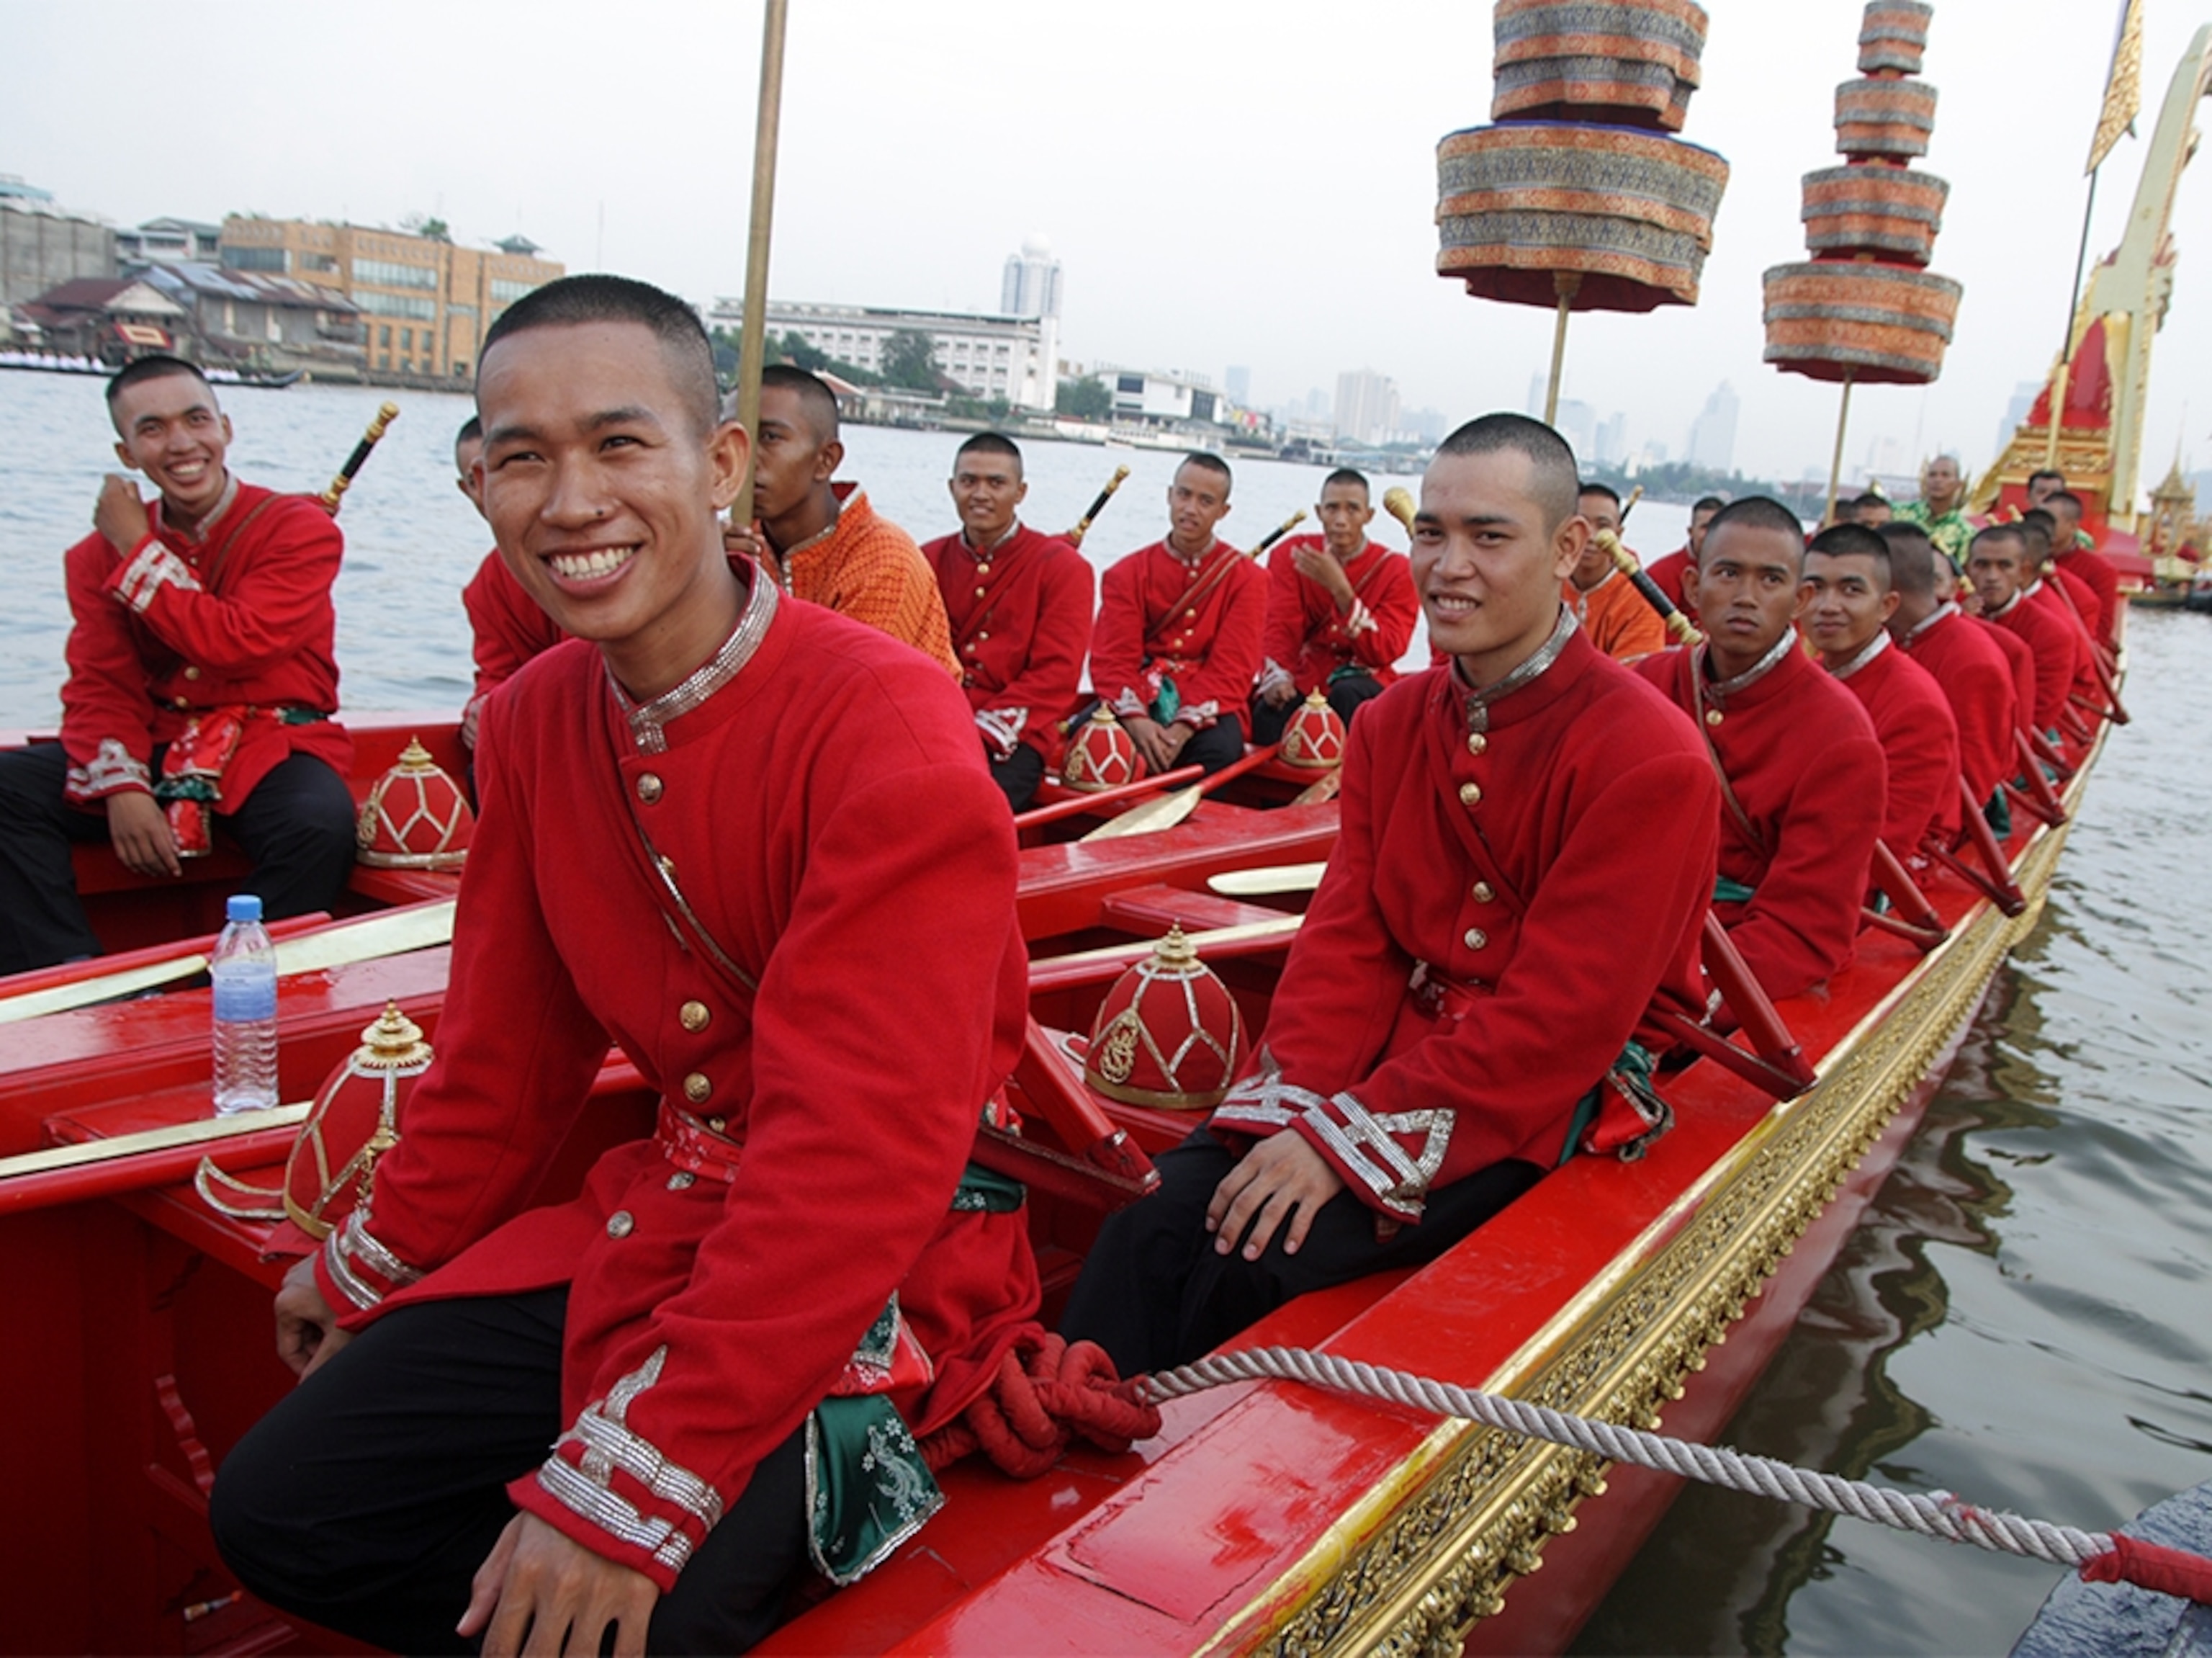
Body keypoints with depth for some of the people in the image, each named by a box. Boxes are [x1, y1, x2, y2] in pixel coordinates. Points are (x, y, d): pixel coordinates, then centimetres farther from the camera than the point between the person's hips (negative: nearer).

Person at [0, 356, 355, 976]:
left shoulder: (299, 528, -5)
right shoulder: (99, 552, 9)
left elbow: (234, 644, -18)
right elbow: (101, 686, 1)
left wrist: (137, 551, -9)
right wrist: (121, 786, -18)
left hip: (269, 745, -4)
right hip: (156, 747, 4)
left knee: (319, 827, -35)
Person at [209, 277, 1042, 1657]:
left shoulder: (889, 729, -22)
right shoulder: (532, 723, 2)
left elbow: (863, 1150, -27)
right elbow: (509, 1050, 14)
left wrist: (633, 1485, -28)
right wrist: (373, 1267, 20)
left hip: (882, 1273, -7)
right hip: (663, 1215, 7)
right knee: (282, 1509, 3)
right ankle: (814, 1486, 4)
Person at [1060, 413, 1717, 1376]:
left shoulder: (1649, 758, -15)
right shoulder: (1390, 721, 7)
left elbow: (1560, 1017, -20)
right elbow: (1345, 938, 1)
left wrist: (1346, 1138, -23)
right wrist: (1294, 1110, -15)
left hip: (1546, 1108, -5)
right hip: (1393, 1053, 6)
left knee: (1256, 1261, -25)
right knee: (1151, 1230, -17)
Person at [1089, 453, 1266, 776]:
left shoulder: (1246, 578, 2)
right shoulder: (1127, 573, 7)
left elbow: (1231, 671, -7)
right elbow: (1113, 658, -3)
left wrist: (1183, 728, -23)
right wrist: (1134, 718, -25)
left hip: (1205, 709, -1)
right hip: (1139, 700, 1)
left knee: (1218, 749, -35)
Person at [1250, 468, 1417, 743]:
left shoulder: (1395, 569, -5)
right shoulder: (1291, 554, 2)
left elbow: (1386, 651, -16)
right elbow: (1279, 625, -7)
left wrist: (1340, 589, -27)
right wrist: (1277, 677, -27)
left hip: (1361, 682, -1)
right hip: (1303, 677, 1)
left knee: (1348, 694, -36)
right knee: (1268, 715, -31)